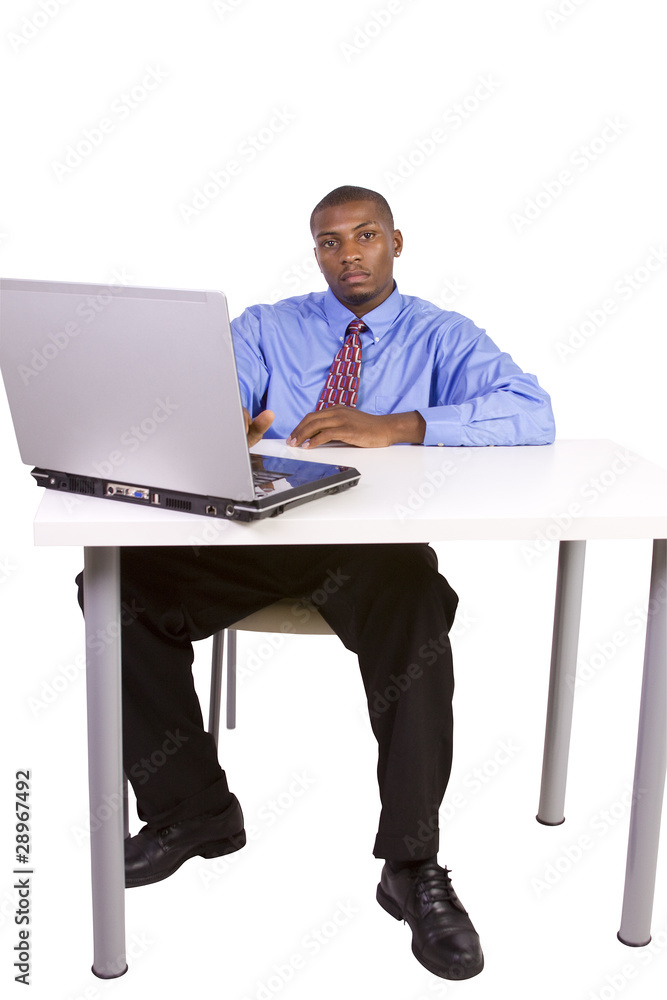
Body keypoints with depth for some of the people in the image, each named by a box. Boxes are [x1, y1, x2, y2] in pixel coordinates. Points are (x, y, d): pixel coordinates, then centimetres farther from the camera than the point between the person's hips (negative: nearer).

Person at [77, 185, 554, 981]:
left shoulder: (443, 337, 9)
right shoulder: (266, 328, 17)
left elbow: (532, 414, -9)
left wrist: (395, 426, -22)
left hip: (377, 541, -3)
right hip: (261, 528, 3)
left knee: (417, 612, -37)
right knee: (119, 586, -19)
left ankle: (413, 867, -20)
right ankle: (191, 810, -1)